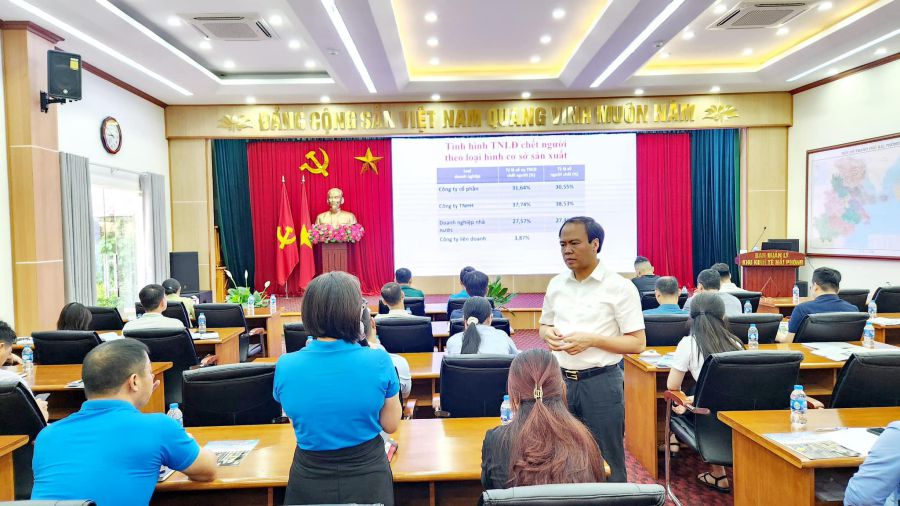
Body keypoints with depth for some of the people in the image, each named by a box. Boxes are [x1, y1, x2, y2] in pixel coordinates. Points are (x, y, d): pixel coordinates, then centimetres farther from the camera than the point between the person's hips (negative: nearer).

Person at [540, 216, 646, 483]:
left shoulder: (620, 287, -8)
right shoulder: (556, 284, 7)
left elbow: (637, 343, -9)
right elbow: (544, 325, 18)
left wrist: (591, 340, -20)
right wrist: (549, 334, -5)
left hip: (601, 381, -4)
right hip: (561, 380, 5)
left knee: (606, 465, 7)